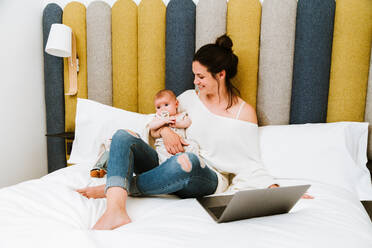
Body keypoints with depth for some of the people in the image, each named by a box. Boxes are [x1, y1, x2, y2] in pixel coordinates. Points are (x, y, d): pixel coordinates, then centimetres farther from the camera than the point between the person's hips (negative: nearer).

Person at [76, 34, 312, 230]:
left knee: (187, 161, -40)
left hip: (208, 180, -4)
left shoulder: (244, 112, 2)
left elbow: (249, 164, 0)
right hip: (170, 169, 5)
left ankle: (113, 188, -18)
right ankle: (116, 208, -39)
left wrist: (275, 189, -13)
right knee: (123, 136, -15)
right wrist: (165, 130, -3)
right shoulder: (190, 98, 12)